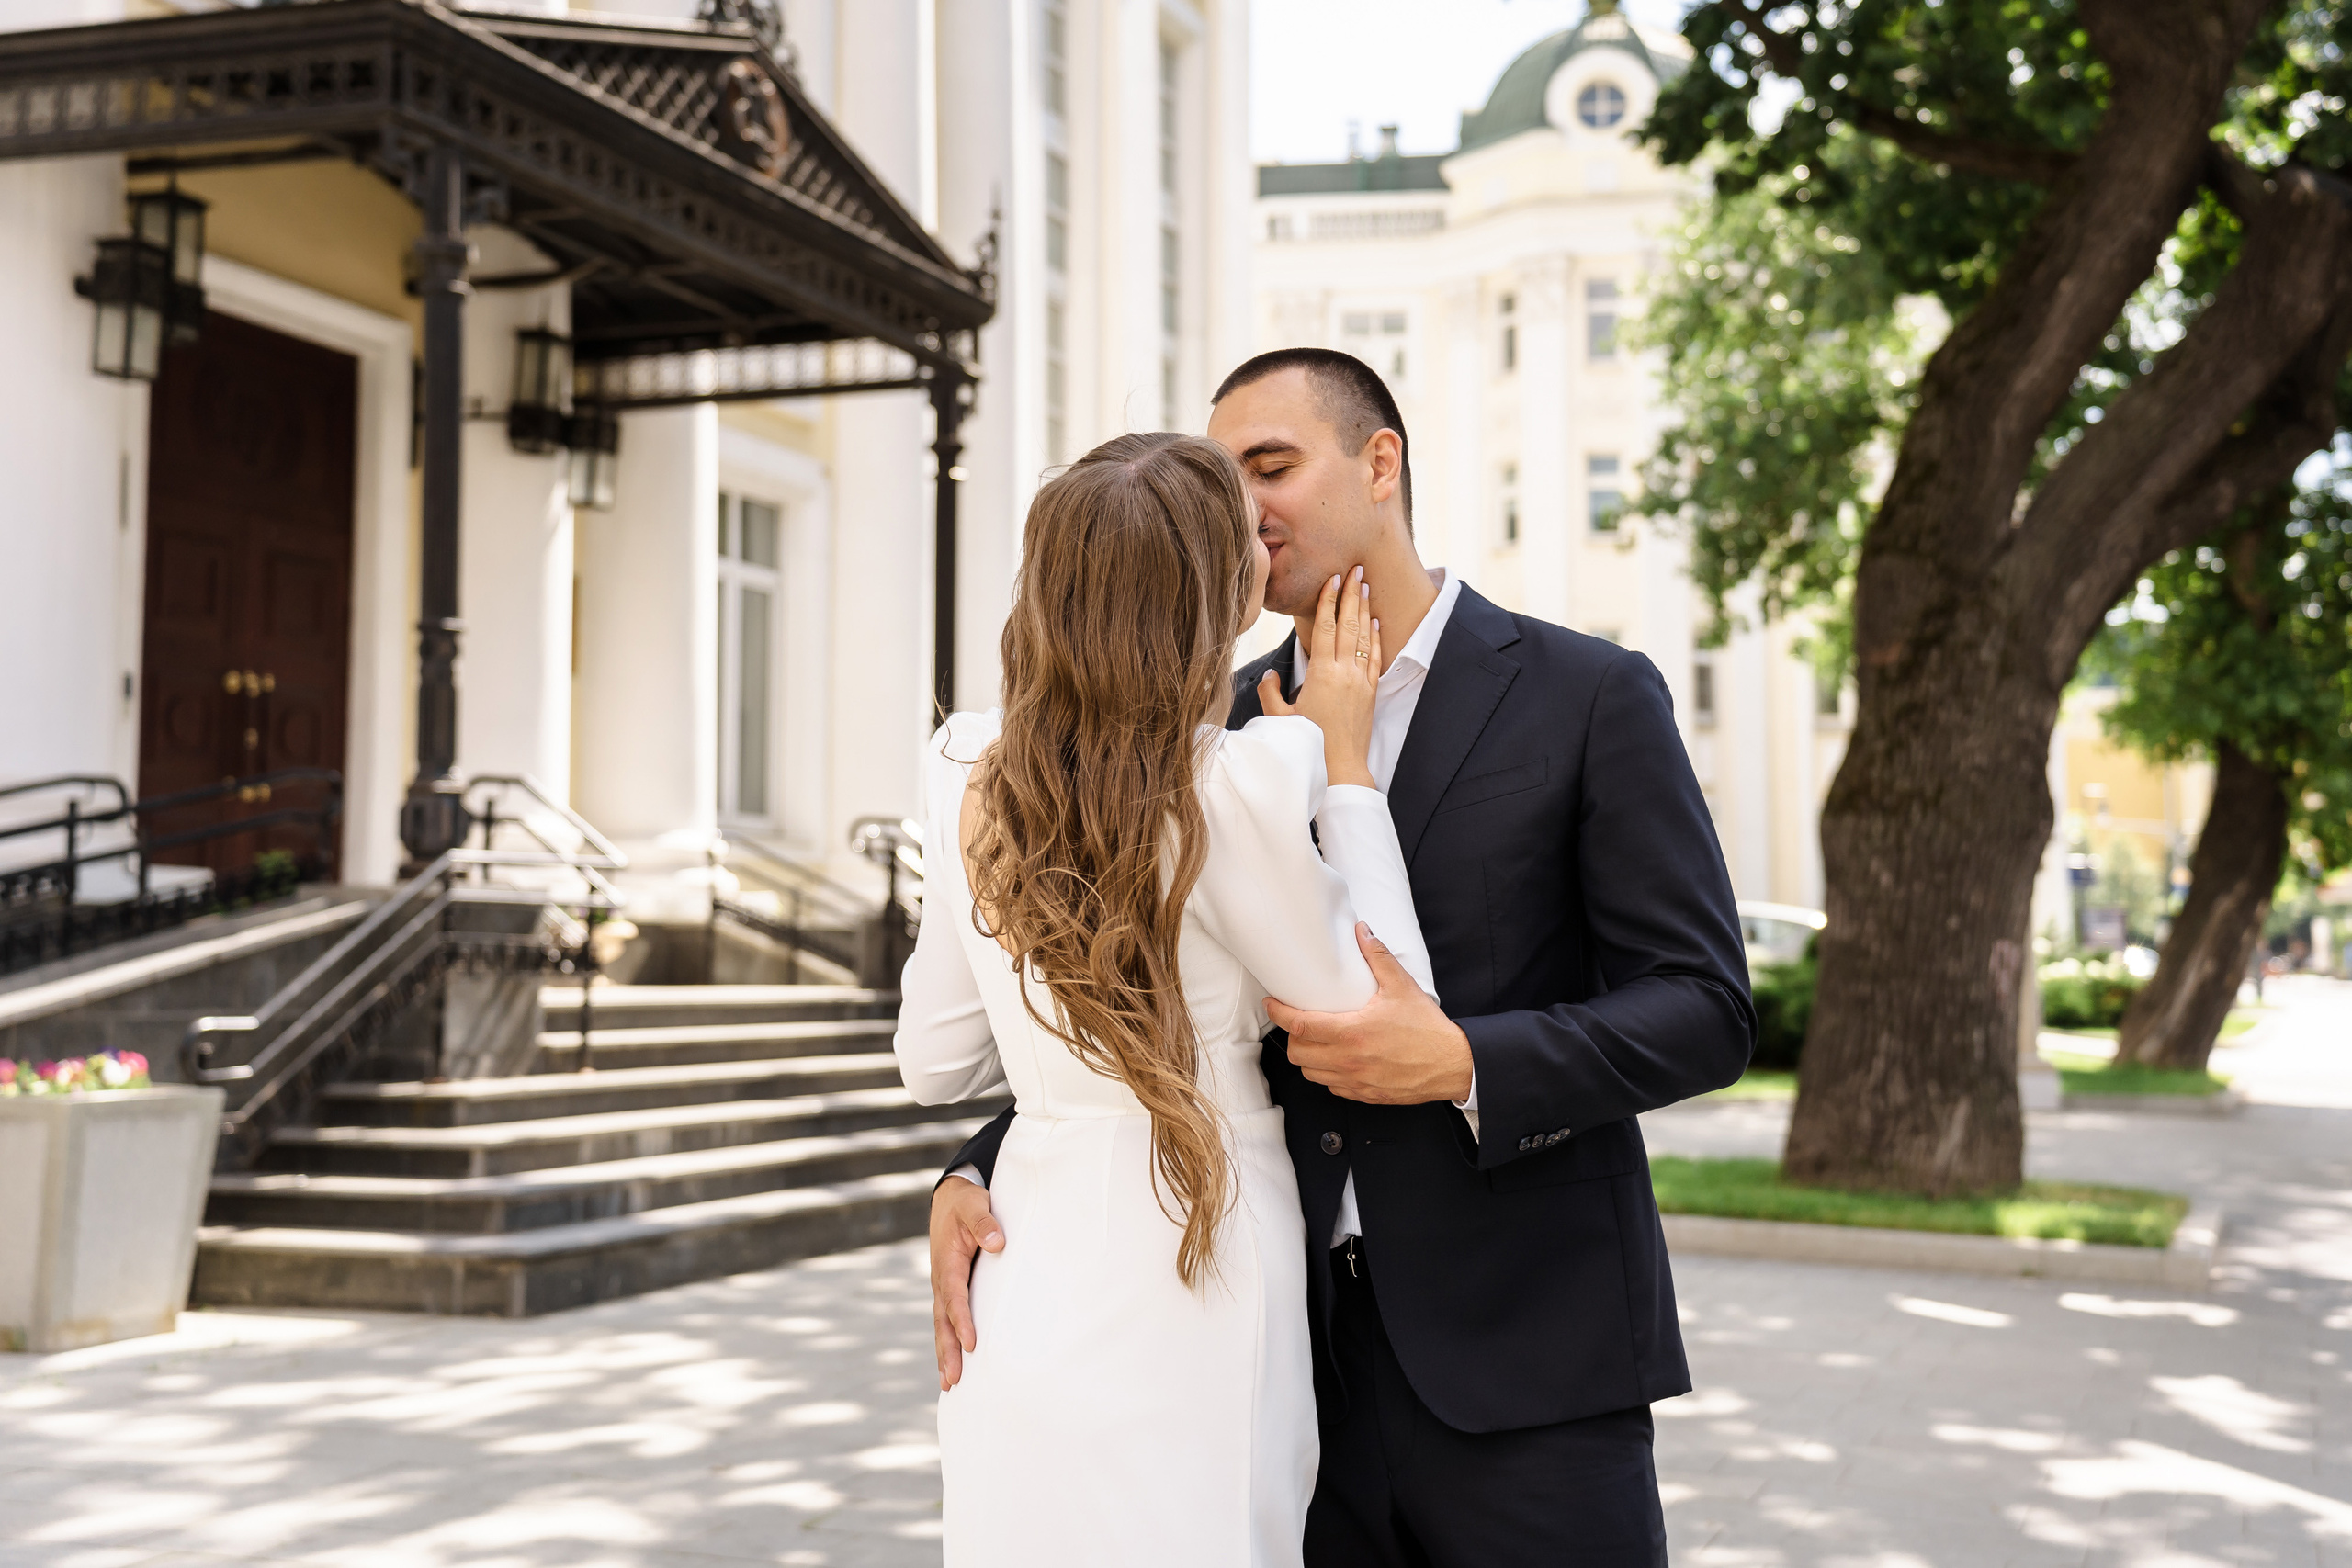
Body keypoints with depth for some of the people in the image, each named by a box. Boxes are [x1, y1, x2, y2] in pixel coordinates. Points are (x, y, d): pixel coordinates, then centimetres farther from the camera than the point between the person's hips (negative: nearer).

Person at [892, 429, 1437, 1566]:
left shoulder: (973, 771, 2)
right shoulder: (1241, 782, -18)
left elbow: (935, 1063, 10)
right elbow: (1385, 1024, -4)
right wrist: (1342, 760, 0)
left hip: (1018, 1318, 6)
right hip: (1169, 1343, -6)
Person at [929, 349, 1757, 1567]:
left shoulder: (1592, 698, -3)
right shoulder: (1230, 725, 9)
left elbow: (1705, 1011, -6)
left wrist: (1463, 1064, -21)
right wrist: (977, 1176, -4)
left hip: (1520, 1360, -3)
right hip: (1304, 1348, 4)